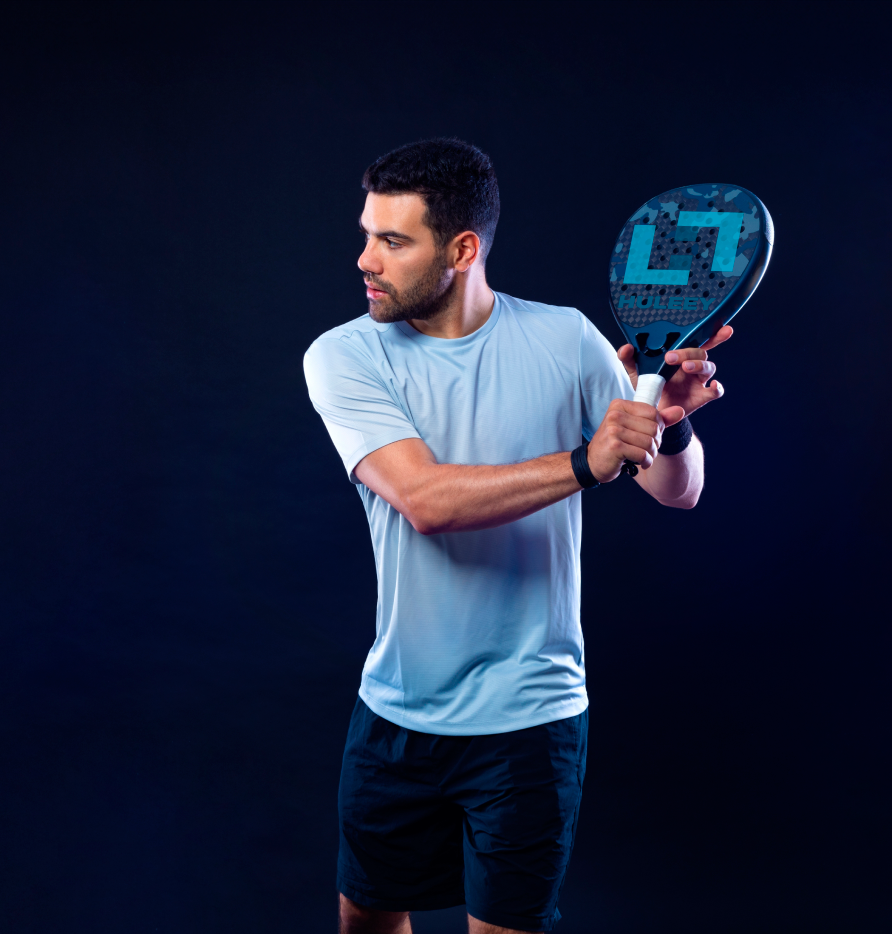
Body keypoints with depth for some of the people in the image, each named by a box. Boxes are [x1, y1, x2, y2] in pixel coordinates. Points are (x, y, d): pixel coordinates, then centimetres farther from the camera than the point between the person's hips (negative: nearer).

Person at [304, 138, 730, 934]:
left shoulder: (564, 340, -7)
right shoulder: (343, 357, -8)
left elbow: (678, 491, -5)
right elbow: (425, 498, -23)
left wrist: (671, 422, -27)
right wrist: (583, 463, -31)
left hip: (527, 719, -1)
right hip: (395, 713, 2)